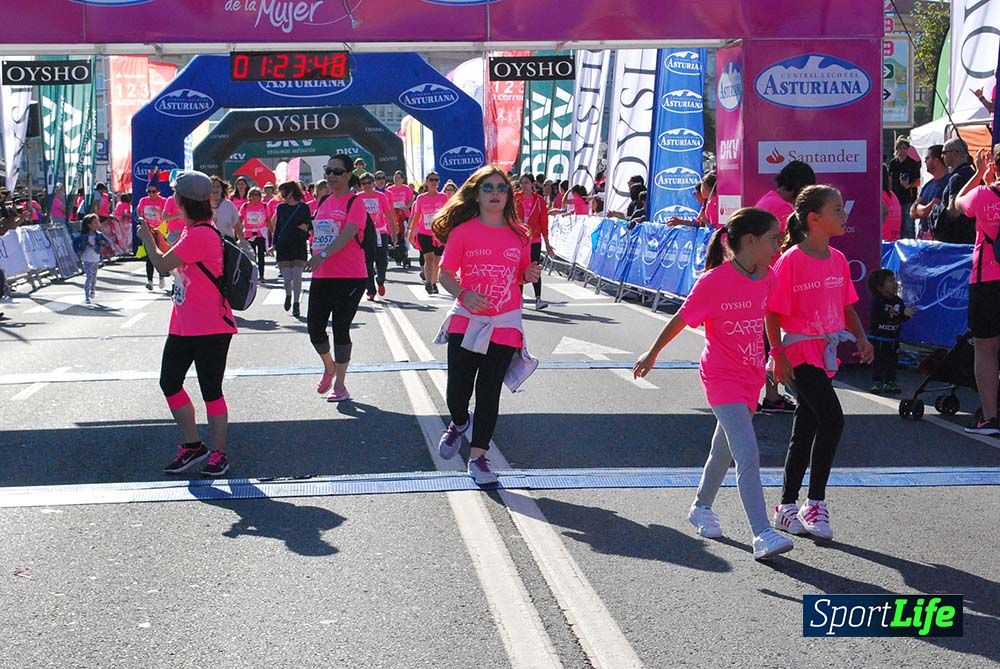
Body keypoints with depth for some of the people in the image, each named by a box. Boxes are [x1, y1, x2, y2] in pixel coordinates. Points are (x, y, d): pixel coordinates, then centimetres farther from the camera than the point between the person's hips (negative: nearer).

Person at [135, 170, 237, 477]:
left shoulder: (200, 235, -20)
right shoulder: (191, 232, 13)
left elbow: (163, 264, -18)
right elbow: (173, 262, 24)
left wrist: (147, 239, -1)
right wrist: (157, 236, 16)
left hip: (211, 328, -10)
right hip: (183, 326, 10)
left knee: (211, 391, -2)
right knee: (169, 383, 11)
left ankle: (218, 454, 9)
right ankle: (192, 446, 23)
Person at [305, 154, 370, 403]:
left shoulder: (354, 202, -9)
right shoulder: (324, 202, 13)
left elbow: (347, 233, -23)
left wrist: (323, 254, -35)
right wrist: (314, 258, 20)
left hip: (350, 277, -6)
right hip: (321, 276, 7)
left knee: (340, 329, -3)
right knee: (315, 328, 6)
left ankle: (340, 385, 9)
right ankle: (329, 366, 34)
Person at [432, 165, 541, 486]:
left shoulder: (518, 234, 4)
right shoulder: (463, 232, -4)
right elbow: (445, 274, -3)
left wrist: (530, 276, -7)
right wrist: (464, 295, -20)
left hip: (504, 326, 1)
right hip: (466, 321, -1)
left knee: (489, 393, 1)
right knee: (458, 390, 2)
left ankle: (478, 456, 11)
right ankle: (460, 423, 38)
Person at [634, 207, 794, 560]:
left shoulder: (766, 278, 0)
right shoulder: (714, 281, -18)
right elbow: (681, 319, -7)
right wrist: (652, 355, 2)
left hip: (751, 377, 7)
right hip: (722, 378, -7)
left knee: (725, 449, 22)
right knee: (748, 454, -17)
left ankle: (701, 507, 43)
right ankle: (762, 535, -19)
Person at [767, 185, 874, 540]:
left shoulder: (838, 259, 9)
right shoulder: (790, 260, -12)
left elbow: (847, 307, 18)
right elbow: (772, 313, -10)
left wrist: (861, 337, 2)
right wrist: (778, 355, -15)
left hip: (827, 354, 7)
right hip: (801, 354, -7)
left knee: (806, 429, 12)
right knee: (832, 418, -17)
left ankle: (787, 507, 21)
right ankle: (815, 503, -5)